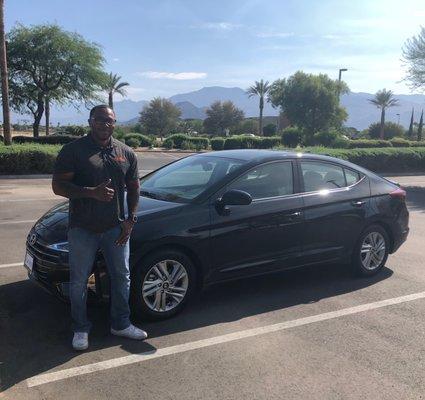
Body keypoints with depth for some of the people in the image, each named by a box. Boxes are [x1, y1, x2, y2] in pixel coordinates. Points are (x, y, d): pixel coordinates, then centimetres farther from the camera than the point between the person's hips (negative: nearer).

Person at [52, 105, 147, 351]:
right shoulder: (73, 150, -5)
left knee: (122, 278, 11)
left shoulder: (126, 153, 5)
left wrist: (131, 220, -2)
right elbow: (58, 186, -10)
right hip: (83, 229, -3)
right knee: (79, 281, 8)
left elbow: (134, 188, 10)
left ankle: (121, 324, 30)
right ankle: (81, 329, 27)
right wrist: (91, 192, -24)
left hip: (116, 228, 3)